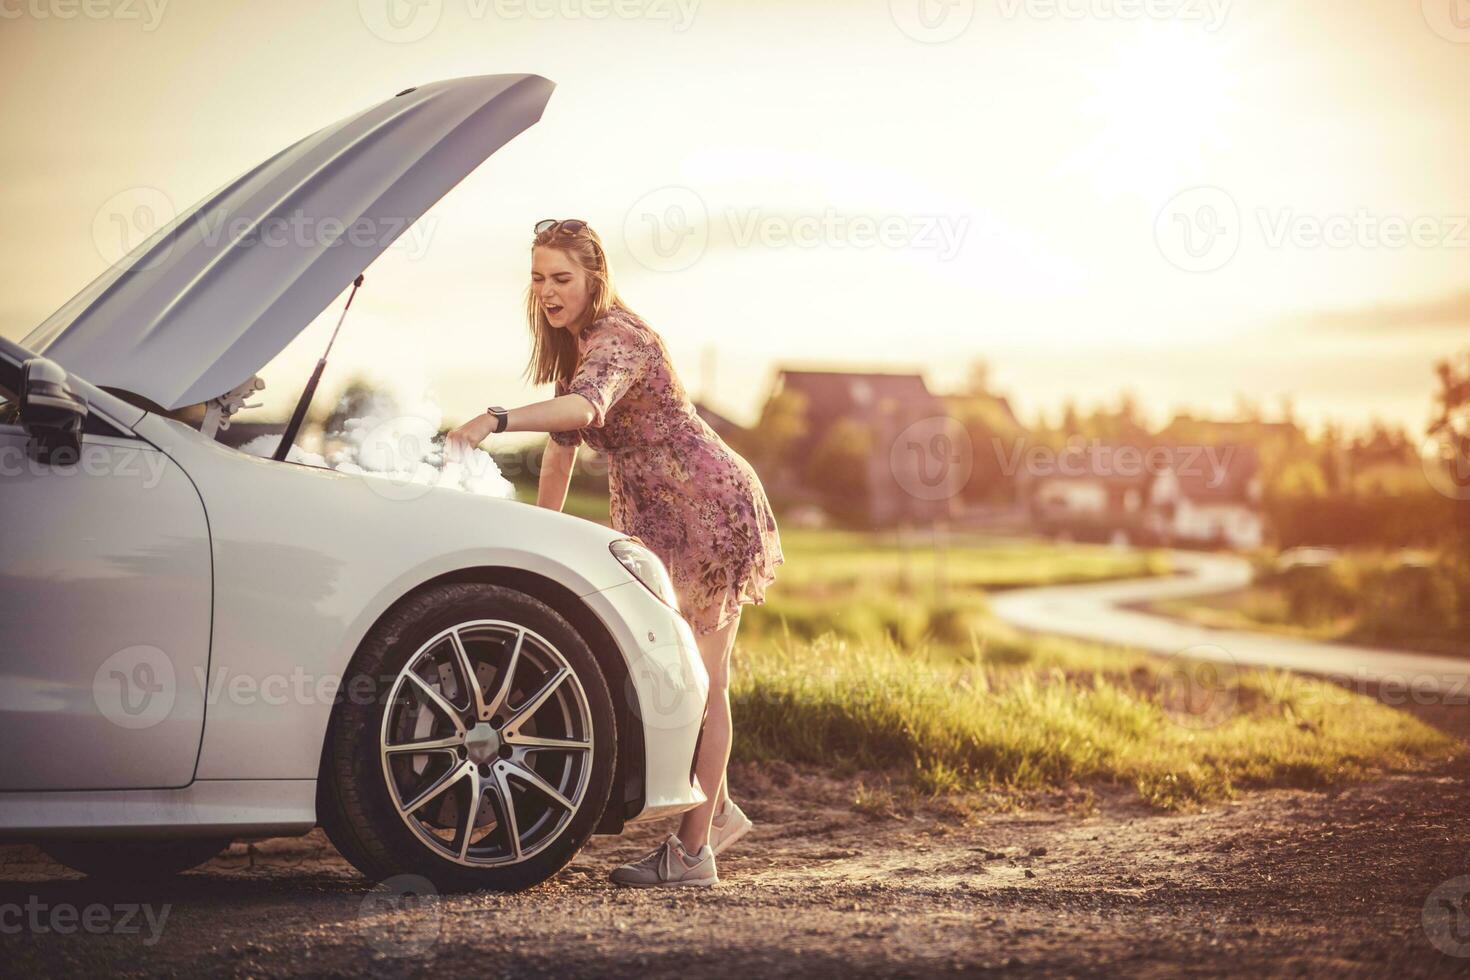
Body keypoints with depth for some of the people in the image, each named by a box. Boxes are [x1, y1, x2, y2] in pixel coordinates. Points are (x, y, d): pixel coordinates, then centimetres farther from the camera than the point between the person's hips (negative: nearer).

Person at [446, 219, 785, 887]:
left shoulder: (617, 340, -22)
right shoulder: (574, 344, 9)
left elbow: (585, 408, -43)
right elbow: (564, 438, 16)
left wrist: (493, 420, -55)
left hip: (712, 507, -10)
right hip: (662, 518, 10)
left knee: (700, 679, -6)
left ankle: (693, 852, -2)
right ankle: (718, 811, 28)